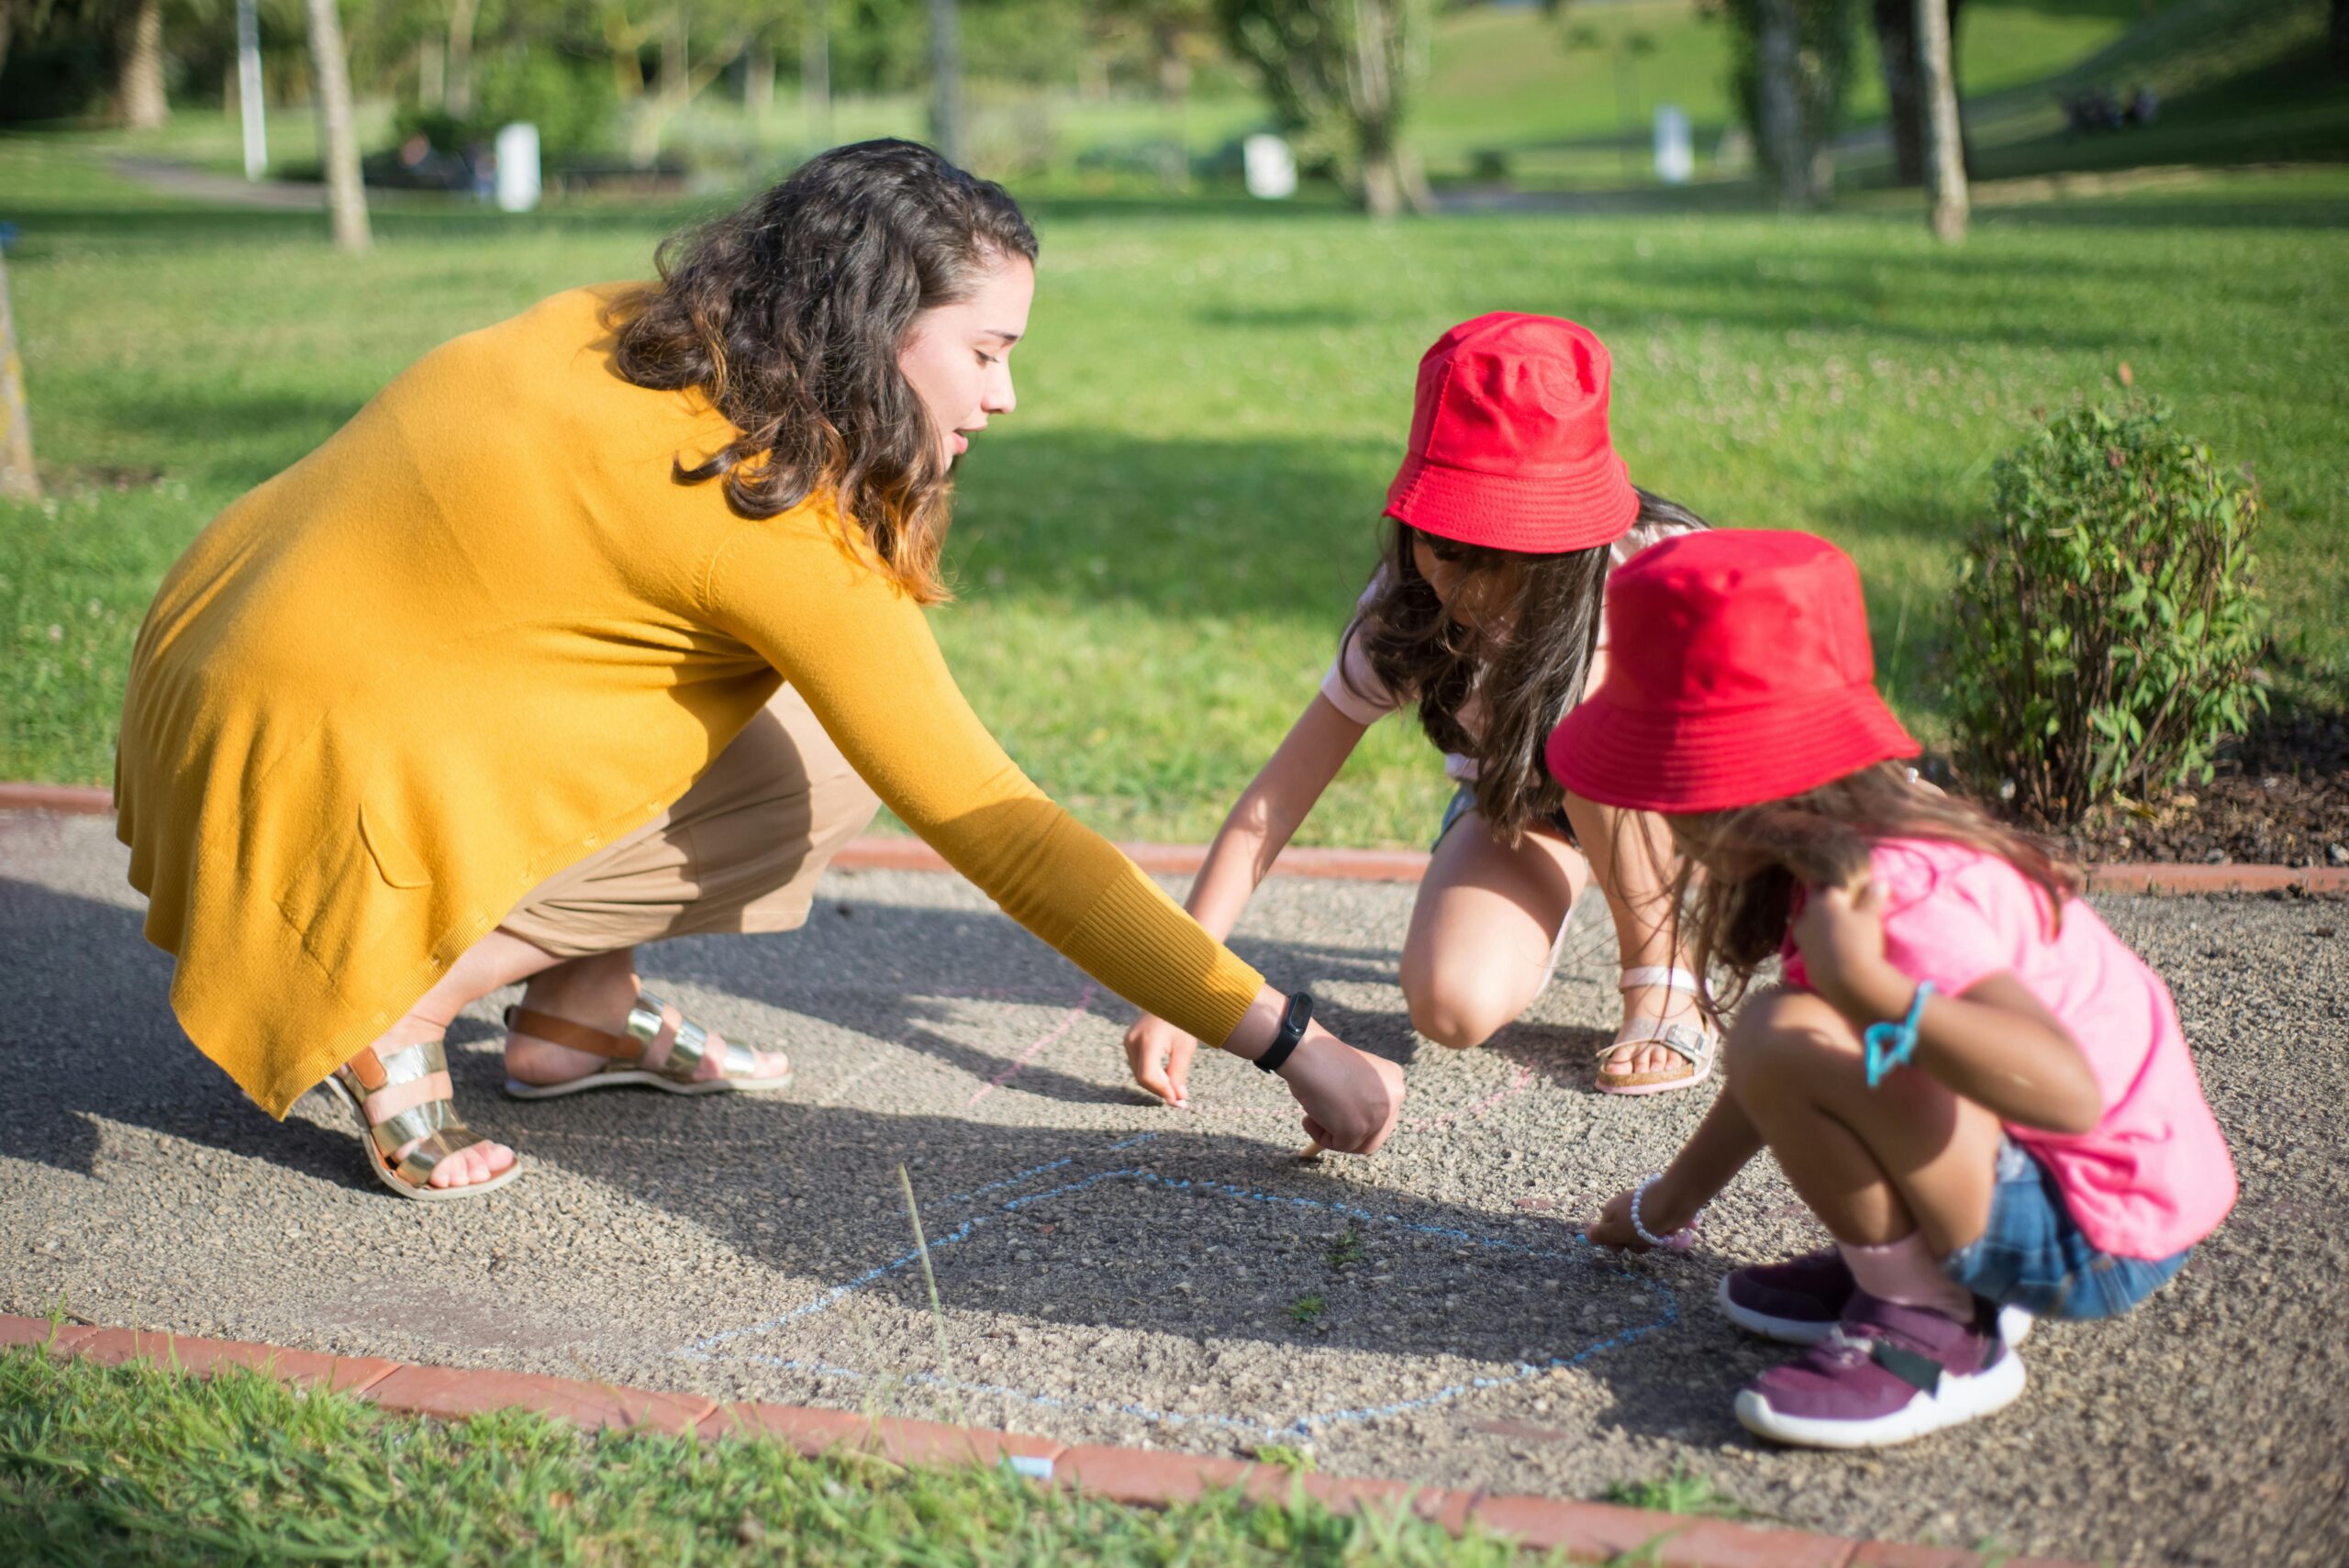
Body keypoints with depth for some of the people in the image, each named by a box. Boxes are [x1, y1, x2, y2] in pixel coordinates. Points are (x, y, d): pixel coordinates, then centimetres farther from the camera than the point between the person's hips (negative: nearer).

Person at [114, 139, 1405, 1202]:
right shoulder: (782, 541, -21)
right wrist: (1288, 1039, -15)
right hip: (320, 770, -9)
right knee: (814, 776, -4)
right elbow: (1005, 839, -20)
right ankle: (399, 1008, -8)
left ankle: (580, 1013, 12)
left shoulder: (640, 332, 0)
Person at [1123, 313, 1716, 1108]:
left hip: (1672, 796, -1)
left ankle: (1662, 976, -14)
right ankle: (1527, 922, 8)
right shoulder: (1407, 607, -24)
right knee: (1451, 1005, -29)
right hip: (1516, 803, 1)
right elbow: (1275, 797, -24)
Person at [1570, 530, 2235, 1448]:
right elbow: (1785, 1076, 21)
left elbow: (2067, 1089, -40)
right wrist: (1666, 1205, 31)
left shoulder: (1896, 892, -27)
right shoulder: (1832, 853, 5)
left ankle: (1928, 1329, -10)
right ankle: (1912, 1262, 13)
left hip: (2097, 1239, -10)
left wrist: (1870, 990, -53)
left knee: (1784, 1039, -26)